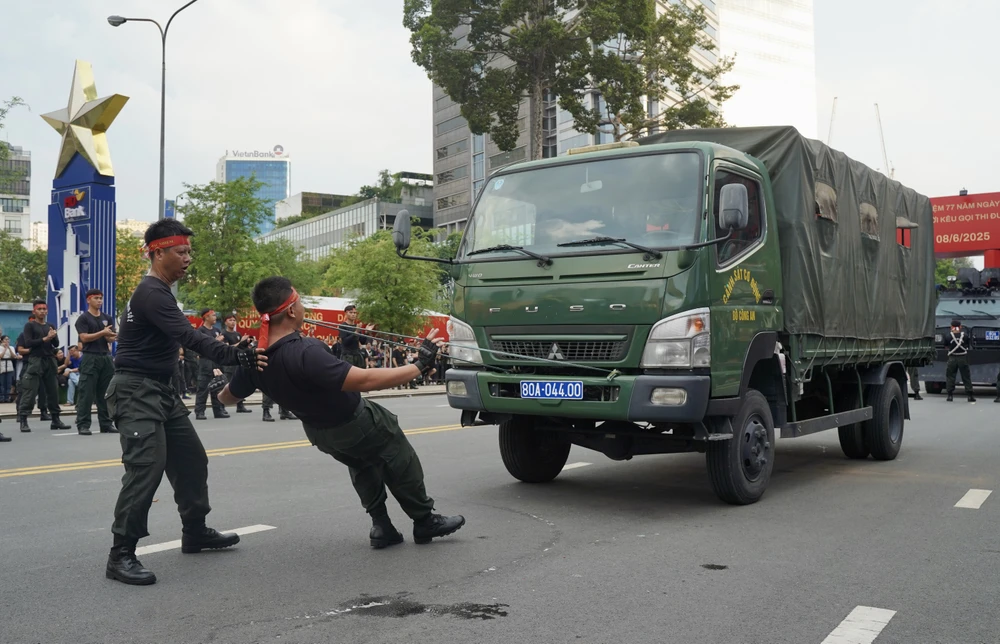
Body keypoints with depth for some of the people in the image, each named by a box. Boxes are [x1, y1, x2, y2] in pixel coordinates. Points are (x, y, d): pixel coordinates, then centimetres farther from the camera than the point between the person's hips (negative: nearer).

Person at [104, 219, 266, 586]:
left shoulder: (159, 292, 15)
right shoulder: (152, 294, -18)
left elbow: (181, 339, 22)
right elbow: (189, 337, -30)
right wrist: (236, 356, -37)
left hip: (161, 391, 11)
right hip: (136, 392, -11)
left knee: (191, 459, 14)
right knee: (146, 467, -18)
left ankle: (195, 533, 27)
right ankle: (121, 555, -11)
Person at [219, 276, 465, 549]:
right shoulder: (305, 353, -42)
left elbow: (226, 397, 2)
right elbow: (366, 380, -42)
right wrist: (420, 363, -33)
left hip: (318, 432, 7)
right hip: (356, 424, -7)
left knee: (362, 462, 31)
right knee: (401, 464, 15)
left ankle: (381, 526, 30)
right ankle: (425, 522, 29)